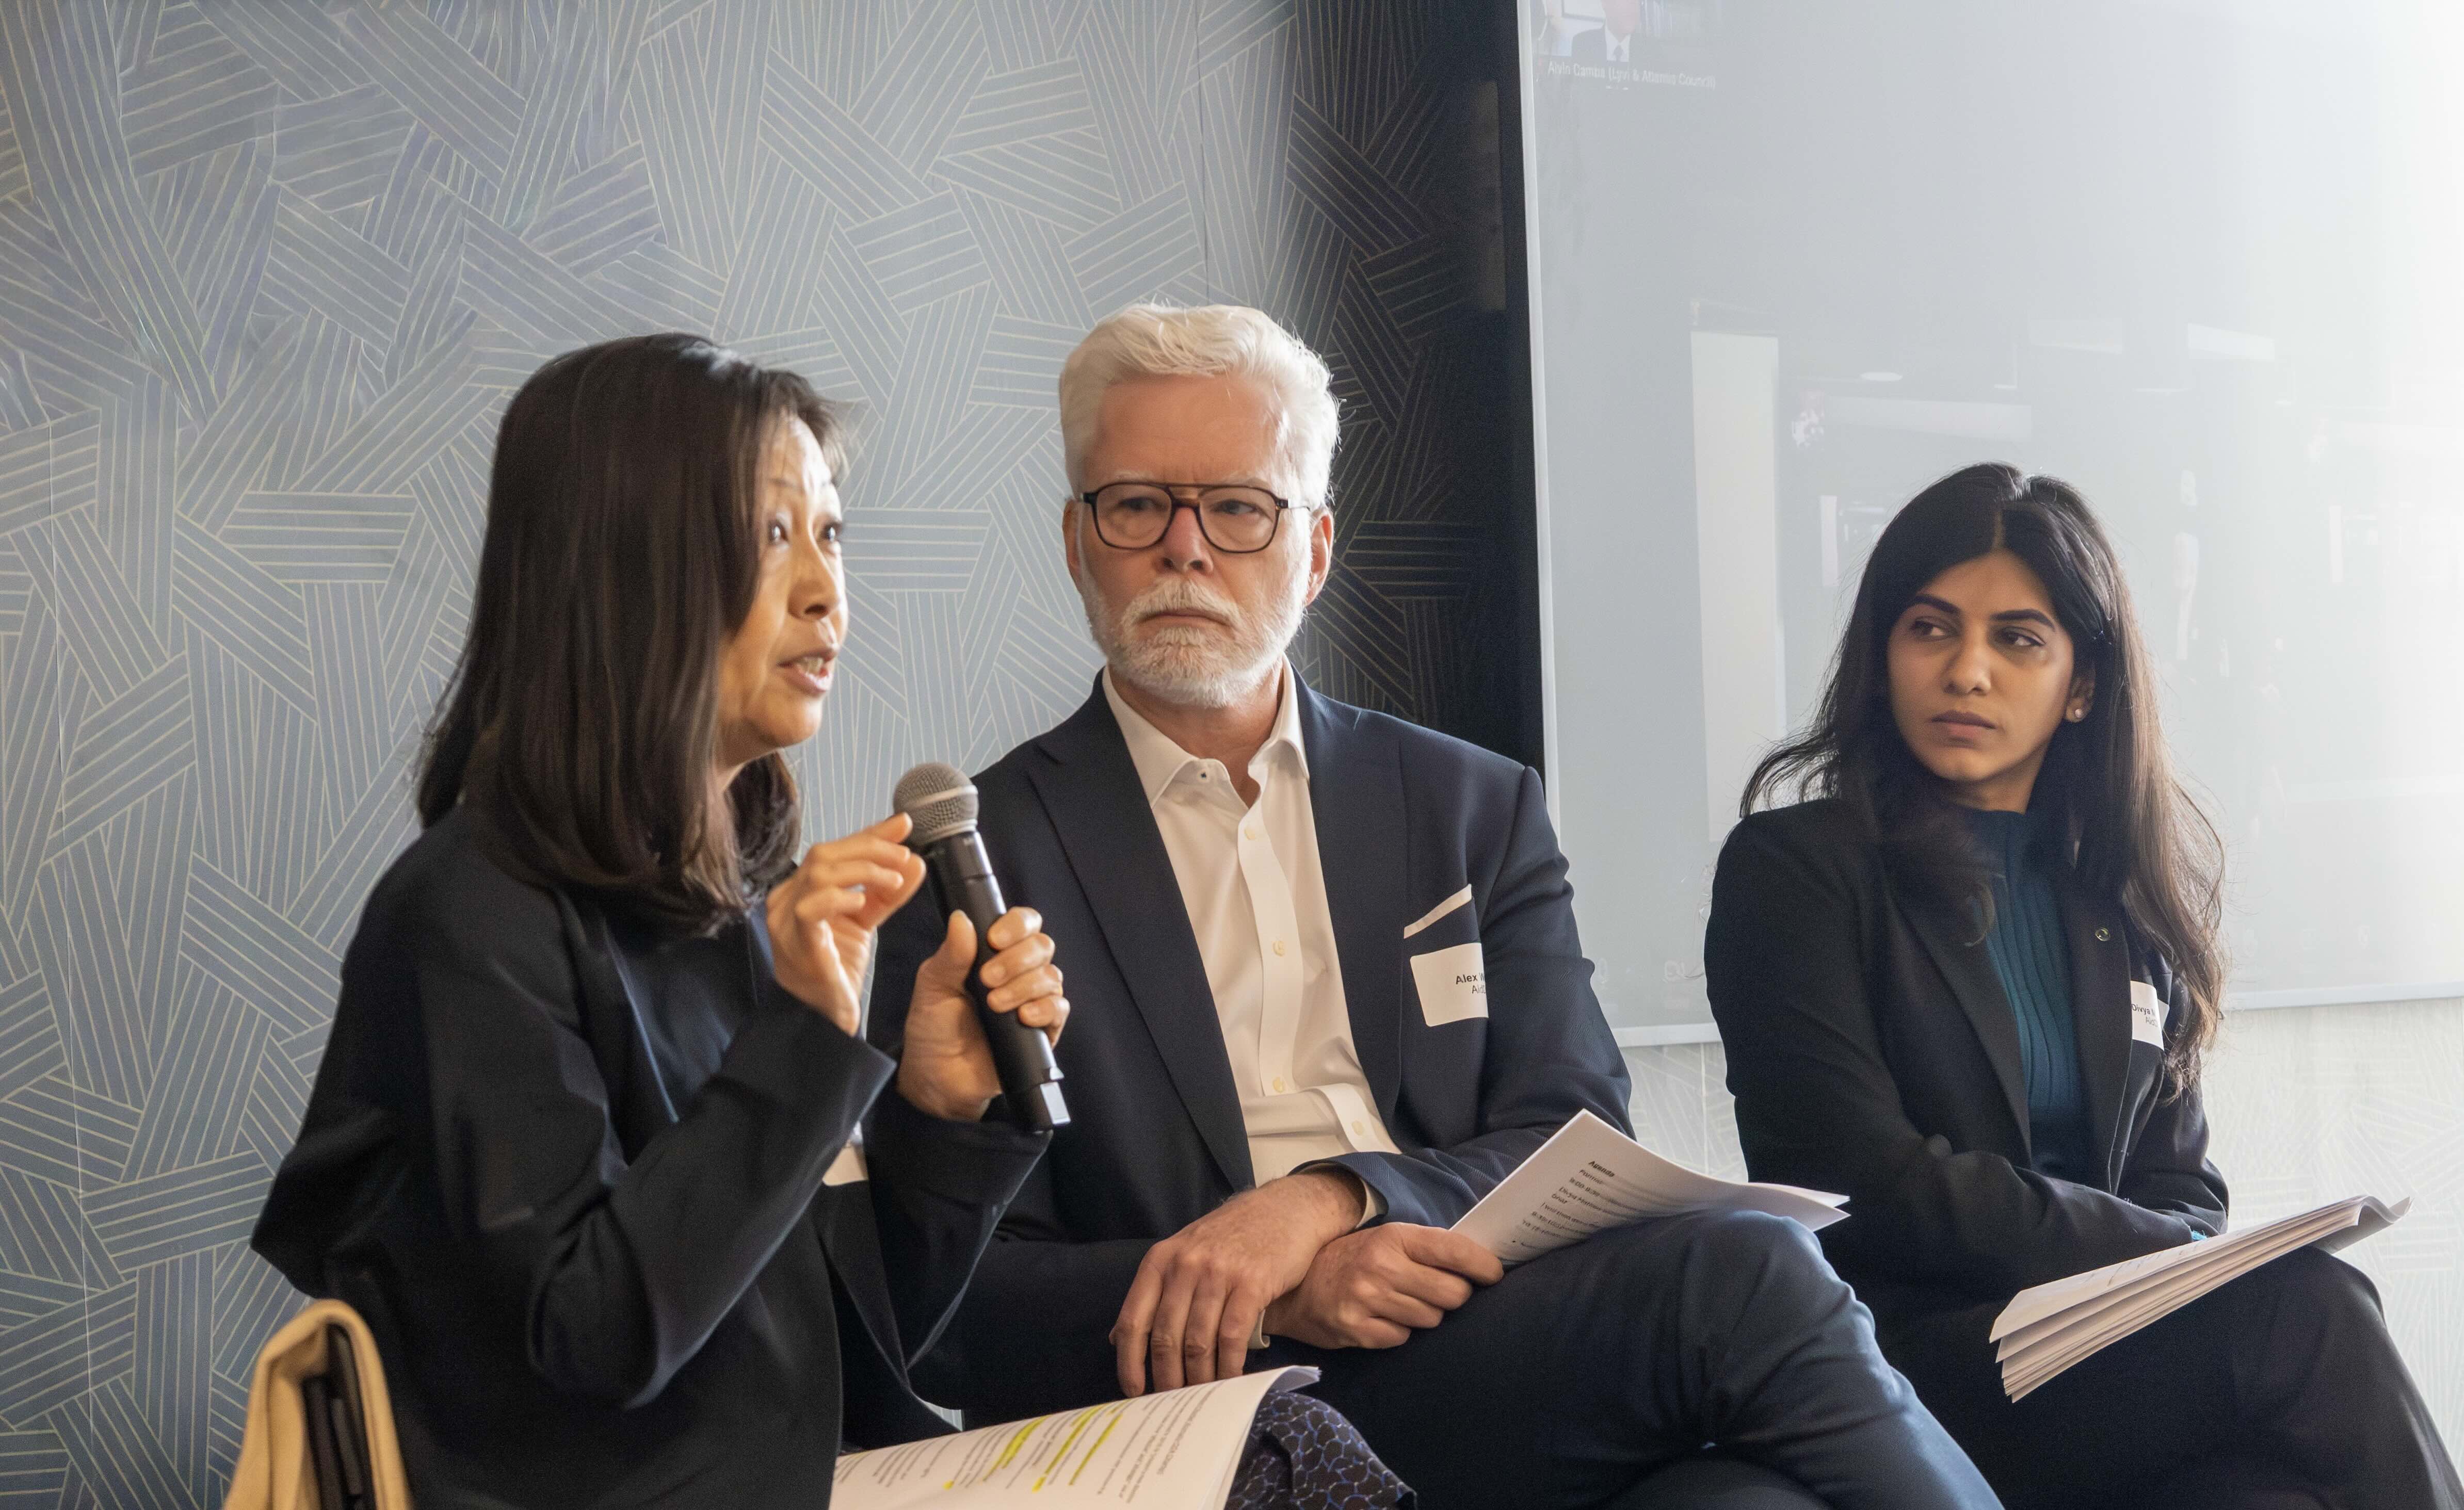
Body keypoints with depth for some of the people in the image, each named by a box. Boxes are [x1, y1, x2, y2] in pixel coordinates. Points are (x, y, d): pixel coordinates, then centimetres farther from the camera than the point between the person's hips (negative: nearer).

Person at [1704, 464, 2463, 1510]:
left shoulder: (2122, 894, 18)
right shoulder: (1792, 869, 0)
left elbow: (2181, 1183, 17)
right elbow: (1866, 1183, -9)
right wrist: (2156, 1249, -11)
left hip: (2107, 1355, 5)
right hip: (1897, 1359, -4)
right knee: (2305, 1307, -28)